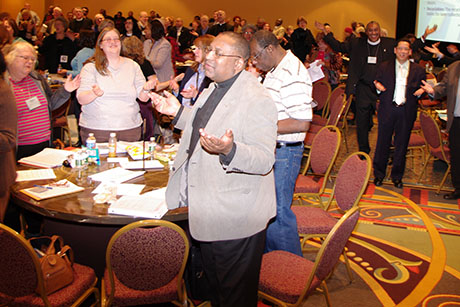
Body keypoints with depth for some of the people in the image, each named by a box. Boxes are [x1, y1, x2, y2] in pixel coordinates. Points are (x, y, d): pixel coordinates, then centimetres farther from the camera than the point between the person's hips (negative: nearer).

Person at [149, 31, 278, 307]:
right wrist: (178, 112, 15)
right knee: (214, 281, 28)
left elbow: (265, 160, -28)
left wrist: (229, 150, -45)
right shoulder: (215, 88, 8)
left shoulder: (257, 100, -24)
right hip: (208, 209, 9)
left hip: (235, 217, -9)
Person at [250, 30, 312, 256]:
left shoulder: (292, 75, -21)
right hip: (270, 148, 10)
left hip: (284, 152, -10)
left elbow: (301, 123, -26)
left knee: (279, 212, 0)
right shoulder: (275, 70, 11)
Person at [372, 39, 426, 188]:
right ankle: (379, 174, 19)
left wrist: (420, 92, -13)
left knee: (401, 145, 8)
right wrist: (378, 86, -14)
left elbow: (421, 89, 9)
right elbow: (377, 85, 9)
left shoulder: (418, 70, 7)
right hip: (387, 110, 0)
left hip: (407, 112, 1)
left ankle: (397, 176, 21)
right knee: (383, 143, 6)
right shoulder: (384, 67, 6)